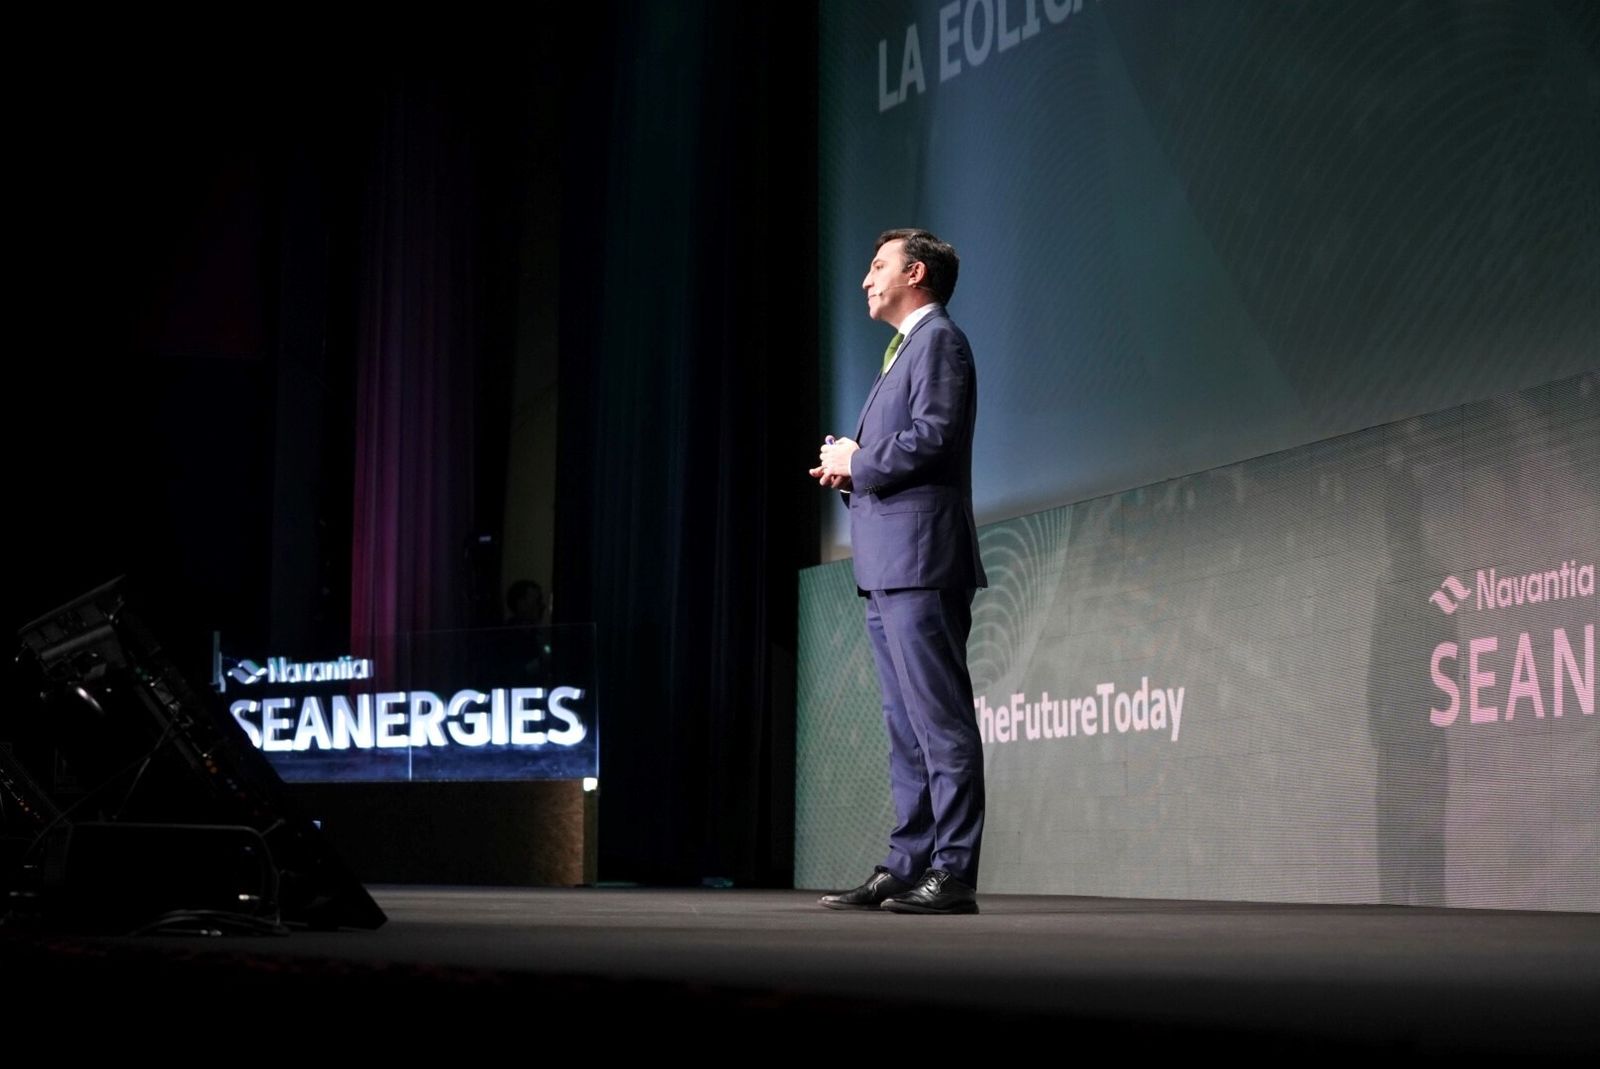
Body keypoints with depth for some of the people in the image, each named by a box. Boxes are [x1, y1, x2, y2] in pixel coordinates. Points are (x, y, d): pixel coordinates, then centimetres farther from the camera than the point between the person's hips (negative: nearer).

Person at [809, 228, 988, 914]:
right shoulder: (904, 349, 26)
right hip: (888, 569, 11)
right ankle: (906, 868, 12)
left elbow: (932, 436, -18)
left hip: (921, 561, -11)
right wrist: (850, 471, 10)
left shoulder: (938, 340, -5)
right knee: (907, 728, 10)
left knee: (941, 722, -10)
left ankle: (952, 876, -11)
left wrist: (858, 462, -7)